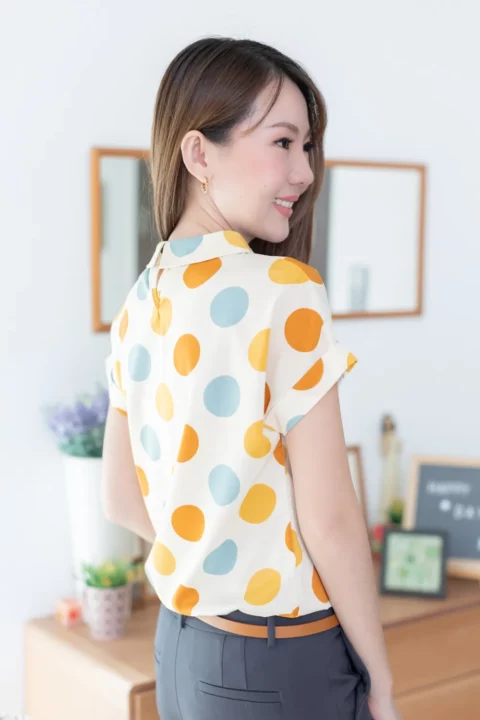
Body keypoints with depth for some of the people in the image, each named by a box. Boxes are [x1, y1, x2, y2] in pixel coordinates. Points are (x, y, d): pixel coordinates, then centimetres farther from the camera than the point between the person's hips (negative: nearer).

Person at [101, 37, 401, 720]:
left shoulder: (140, 302, 2)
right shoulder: (285, 292, -20)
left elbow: (120, 499, 7)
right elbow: (329, 517, -18)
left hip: (181, 643, 7)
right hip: (279, 663, -7)